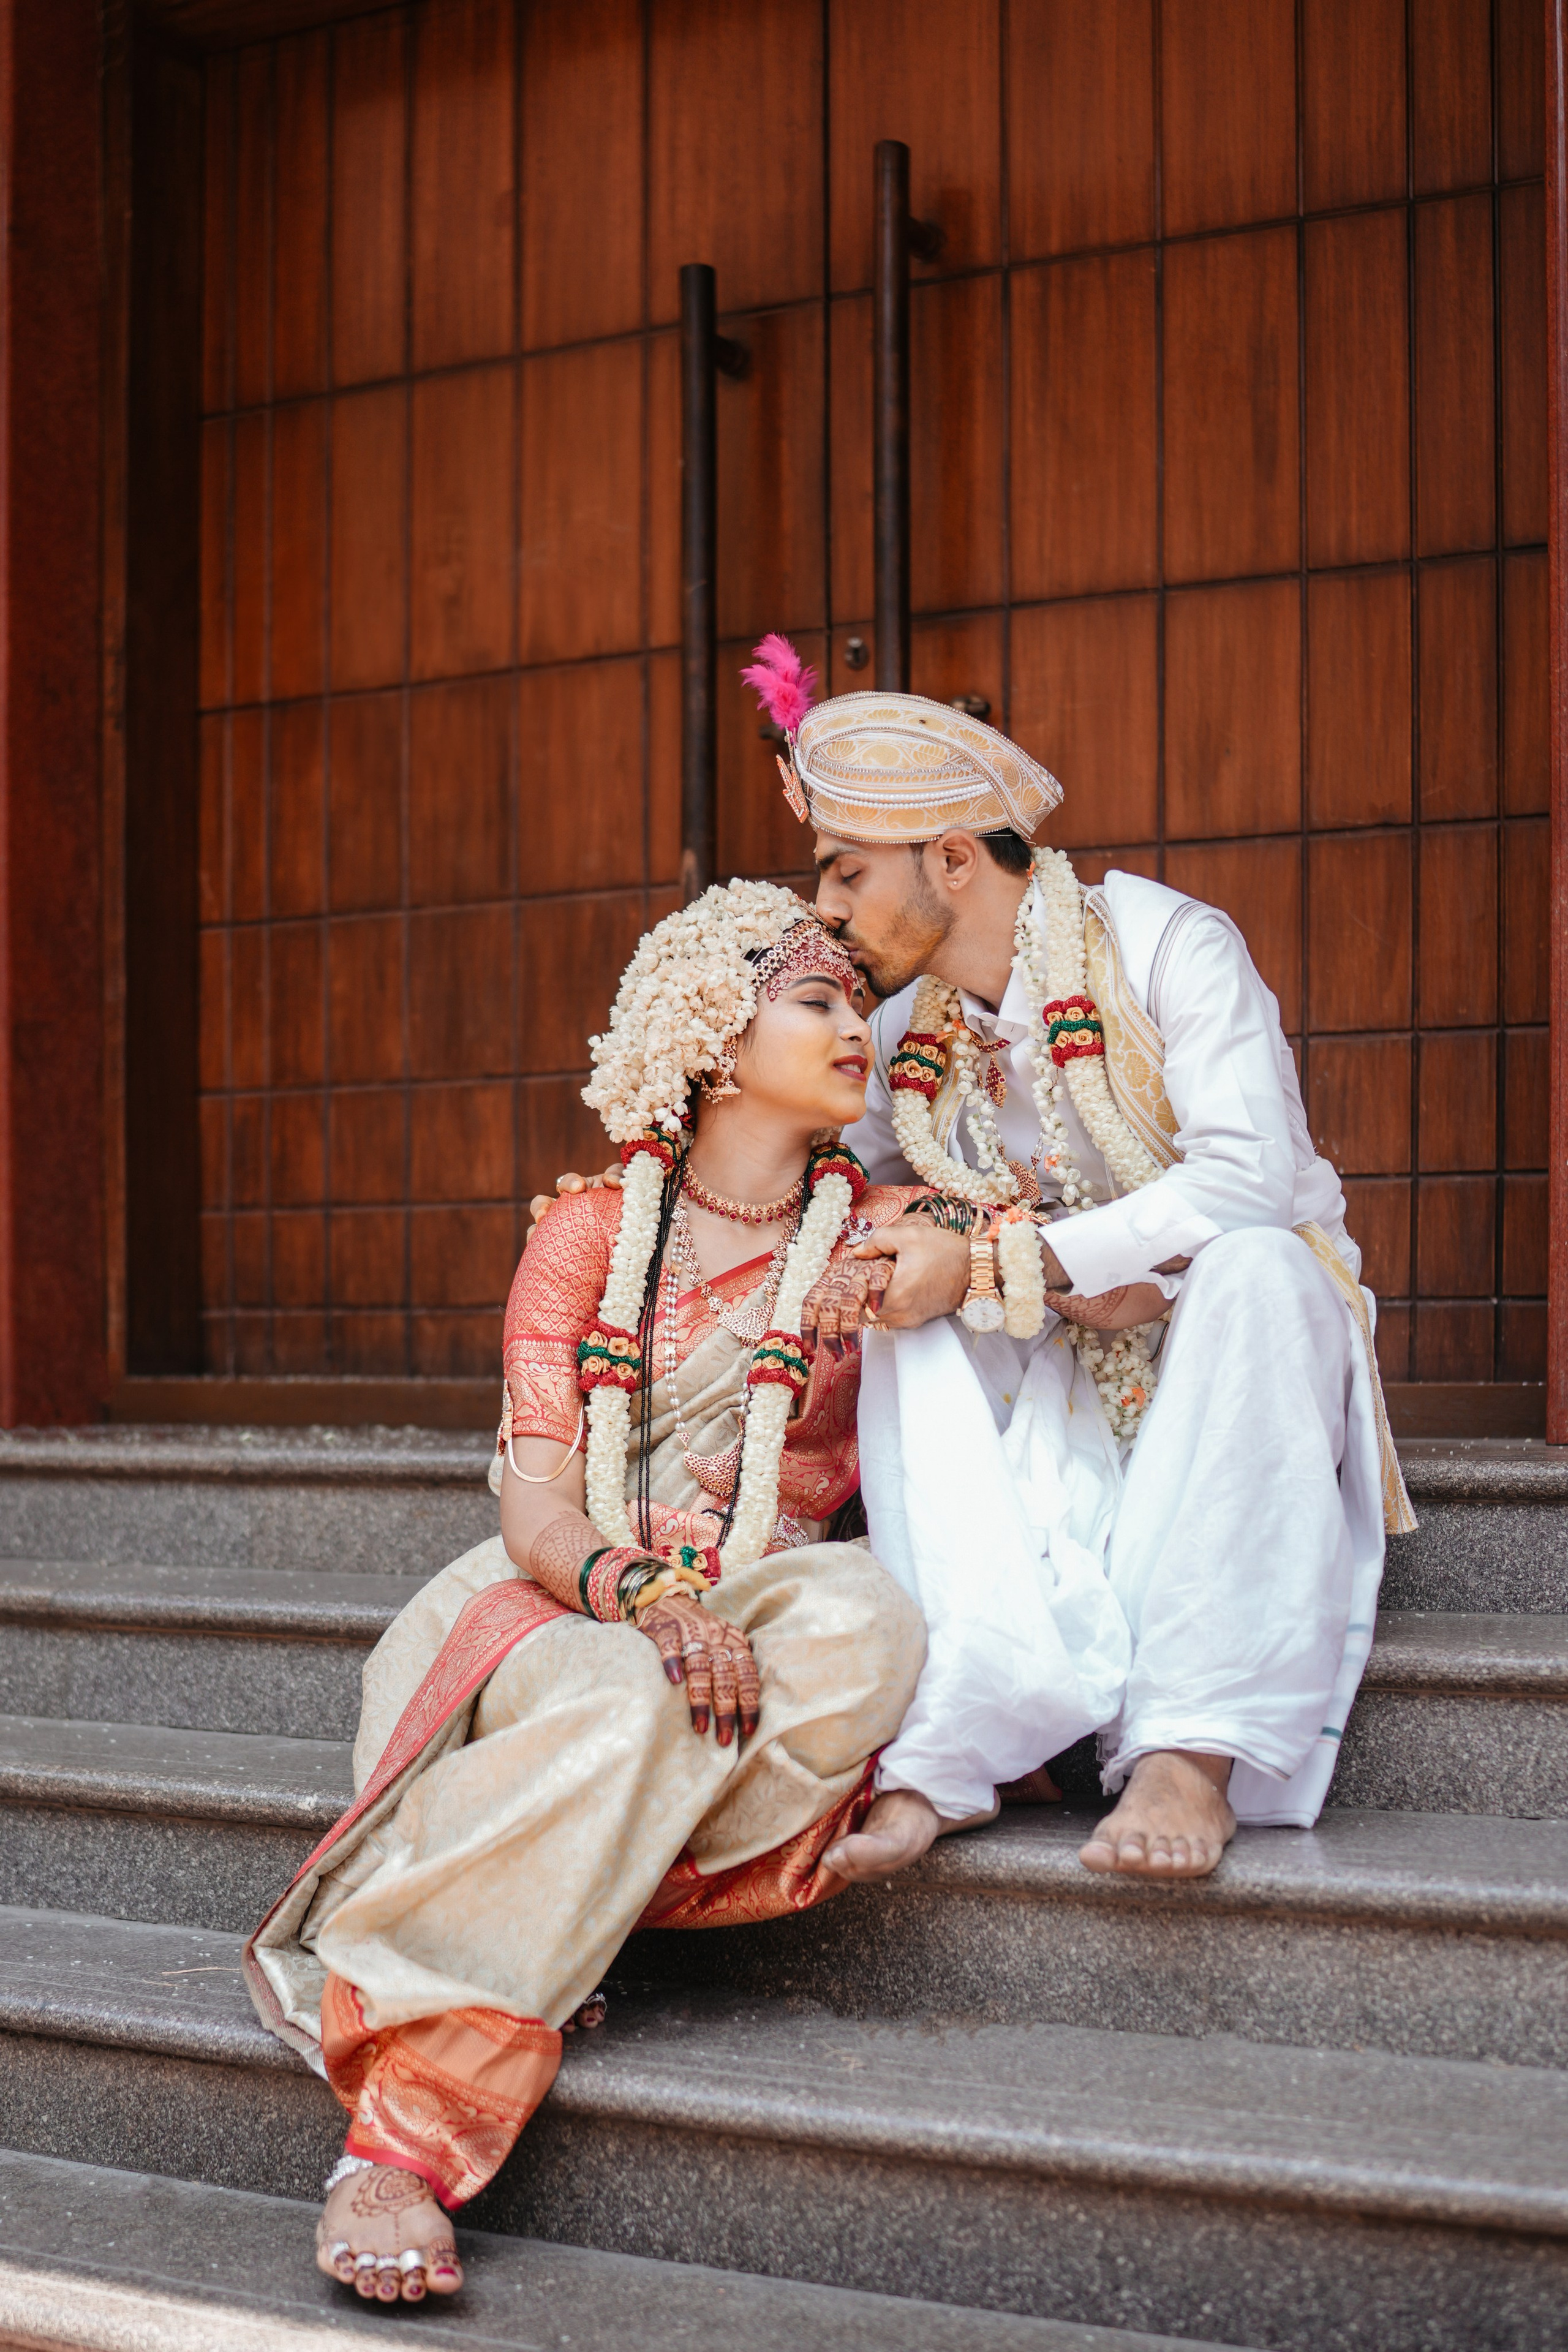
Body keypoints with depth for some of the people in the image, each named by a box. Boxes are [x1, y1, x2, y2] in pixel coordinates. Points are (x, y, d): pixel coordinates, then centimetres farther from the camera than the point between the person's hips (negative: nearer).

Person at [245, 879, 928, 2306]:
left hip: (751, 1624, 2)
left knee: (863, 1619, -34)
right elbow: (536, 1504, -4)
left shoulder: (883, 1237, 11)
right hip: (555, 1613, -1)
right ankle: (402, 2136, -40)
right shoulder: (591, 1237, 8)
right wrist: (652, 1596, -25)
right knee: (634, 1700, -38)